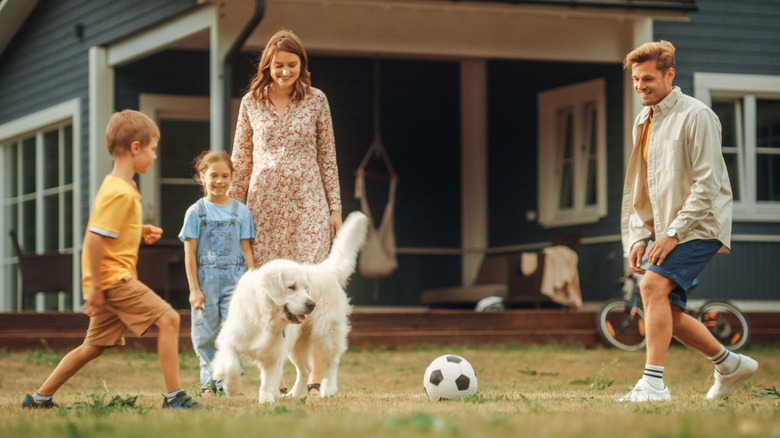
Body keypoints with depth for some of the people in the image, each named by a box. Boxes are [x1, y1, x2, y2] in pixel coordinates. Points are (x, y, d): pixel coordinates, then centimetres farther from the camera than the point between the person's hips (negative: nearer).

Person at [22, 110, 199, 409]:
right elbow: (95, 238, -22)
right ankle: (174, 396, -14)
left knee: (94, 346, 15)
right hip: (114, 276, -11)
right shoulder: (120, 193, -17)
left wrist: (140, 232, 13)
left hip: (111, 281, 11)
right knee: (168, 319, -13)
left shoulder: (116, 186, 16)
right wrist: (95, 286, -21)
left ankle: (40, 398, 21)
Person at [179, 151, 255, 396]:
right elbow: (190, 254, 1)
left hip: (234, 281, 0)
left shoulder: (241, 211, 7)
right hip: (205, 281, 0)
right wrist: (194, 288, -5)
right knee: (205, 334, 3)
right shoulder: (195, 212, 3)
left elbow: (246, 250, 8)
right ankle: (209, 382, 13)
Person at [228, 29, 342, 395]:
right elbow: (241, 160, 12)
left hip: (308, 203, -1)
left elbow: (328, 156, 8)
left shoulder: (315, 100, 5)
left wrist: (335, 206, 5)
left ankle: (315, 378, -8)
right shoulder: (251, 103, 6)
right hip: (265, 204, 1)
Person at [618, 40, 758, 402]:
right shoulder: (643, 123, 14)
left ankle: (654, 383, -27)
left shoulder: (696, 116, -11)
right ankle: (729, 364, 25)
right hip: (668, 232, 9)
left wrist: (673, 232, -20)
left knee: (654, 285, -26)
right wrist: (638, 237, 5)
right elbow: (639, 189, 18)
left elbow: (707, 184, -17)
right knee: (667, 313, 5)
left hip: (700, 226, -8)